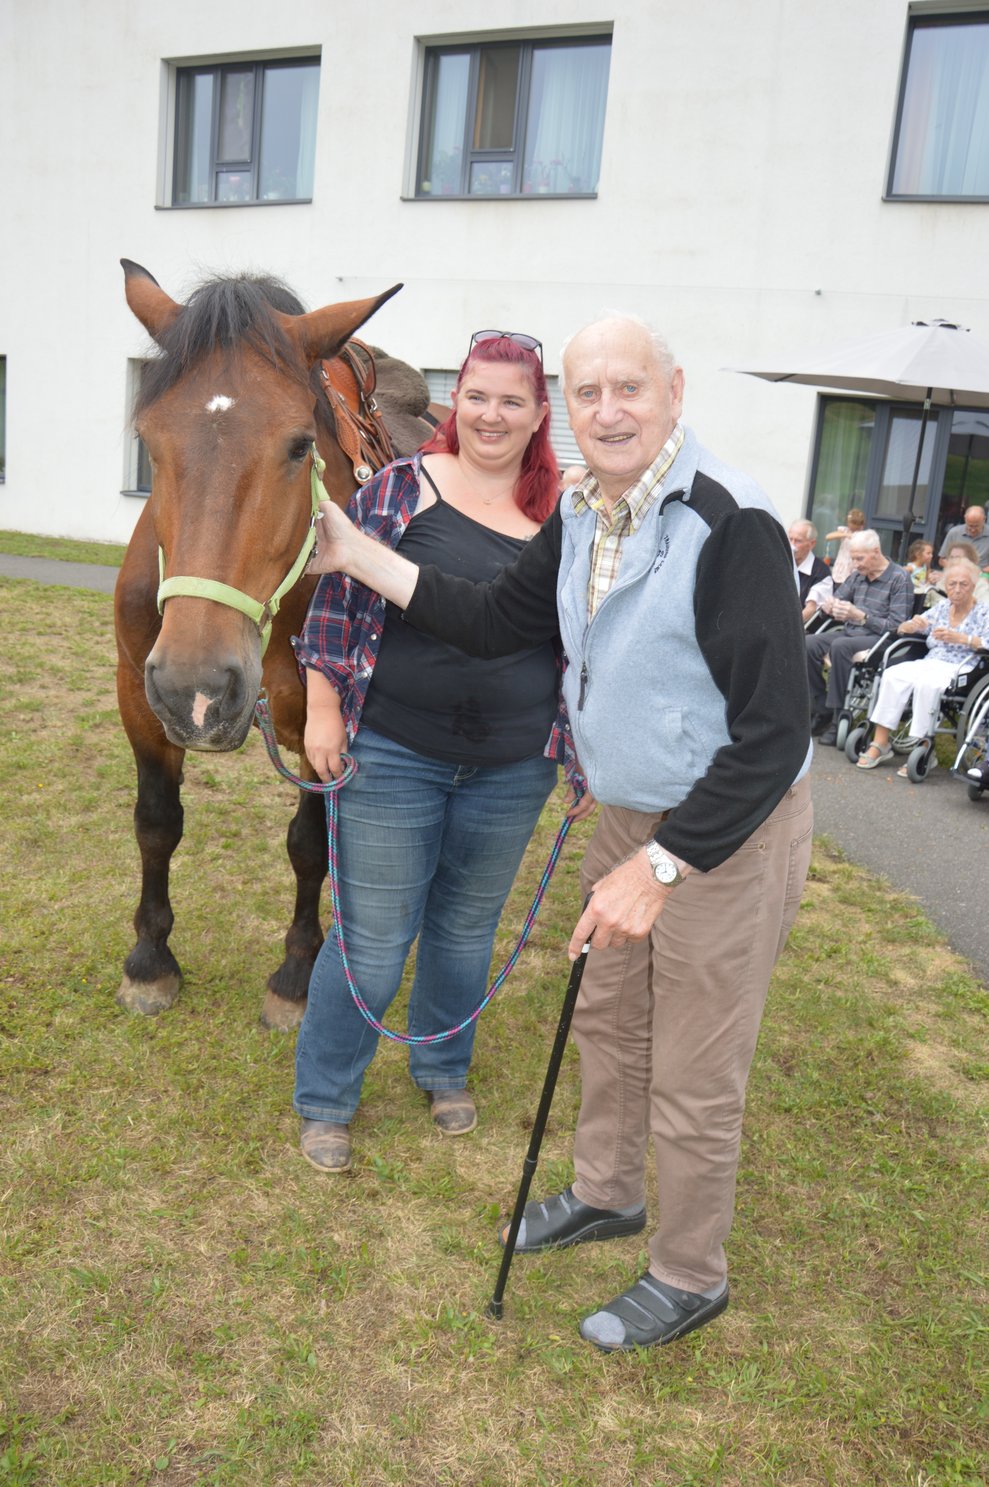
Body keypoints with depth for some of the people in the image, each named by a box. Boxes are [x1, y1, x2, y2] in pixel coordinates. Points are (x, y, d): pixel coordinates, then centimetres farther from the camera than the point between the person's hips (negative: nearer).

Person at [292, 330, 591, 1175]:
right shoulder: (398, 487, -4)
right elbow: (336, 599, -2)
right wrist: (323, 709, -7)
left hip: (513, 771, 3)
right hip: (392, 756, -2)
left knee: (467, 931, 18)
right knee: (373, 940, 5)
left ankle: (444, 1069, 43)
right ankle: (325, 1100, 27)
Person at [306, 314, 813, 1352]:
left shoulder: (731, 524, -25)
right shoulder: (582, 516, 1)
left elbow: (774, 737, -27)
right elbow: (496, 621, 8)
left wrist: (660, 867, -27)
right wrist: (358, 556, 2)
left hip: (730, 834, -8)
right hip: (628, 817, 8)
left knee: (692, 1080, 8)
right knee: (608, 1019, 24)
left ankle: (690, 1277, 33)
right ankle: (605, 1193, 50)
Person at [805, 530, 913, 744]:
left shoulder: (900, 580, -6)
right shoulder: (858, 576, 14)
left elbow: (896, 626, -13)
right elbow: (836, 599, 22)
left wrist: (860, 617, -24)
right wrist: (830, 606, -5)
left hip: (879, 639, -7)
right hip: (849, 632, 7)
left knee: (840, 646, -36)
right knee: (809, 644, -19)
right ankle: (821, 710, -13)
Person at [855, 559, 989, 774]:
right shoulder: (941, 608, 19)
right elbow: (902, 629, 18)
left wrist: (960, 638, -21)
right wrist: (913, 625, -6)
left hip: (959, 670, -4)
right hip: (929, 663, 5)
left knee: (927, 683, -37)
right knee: (893, 674, -25)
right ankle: (880, 743, -26)